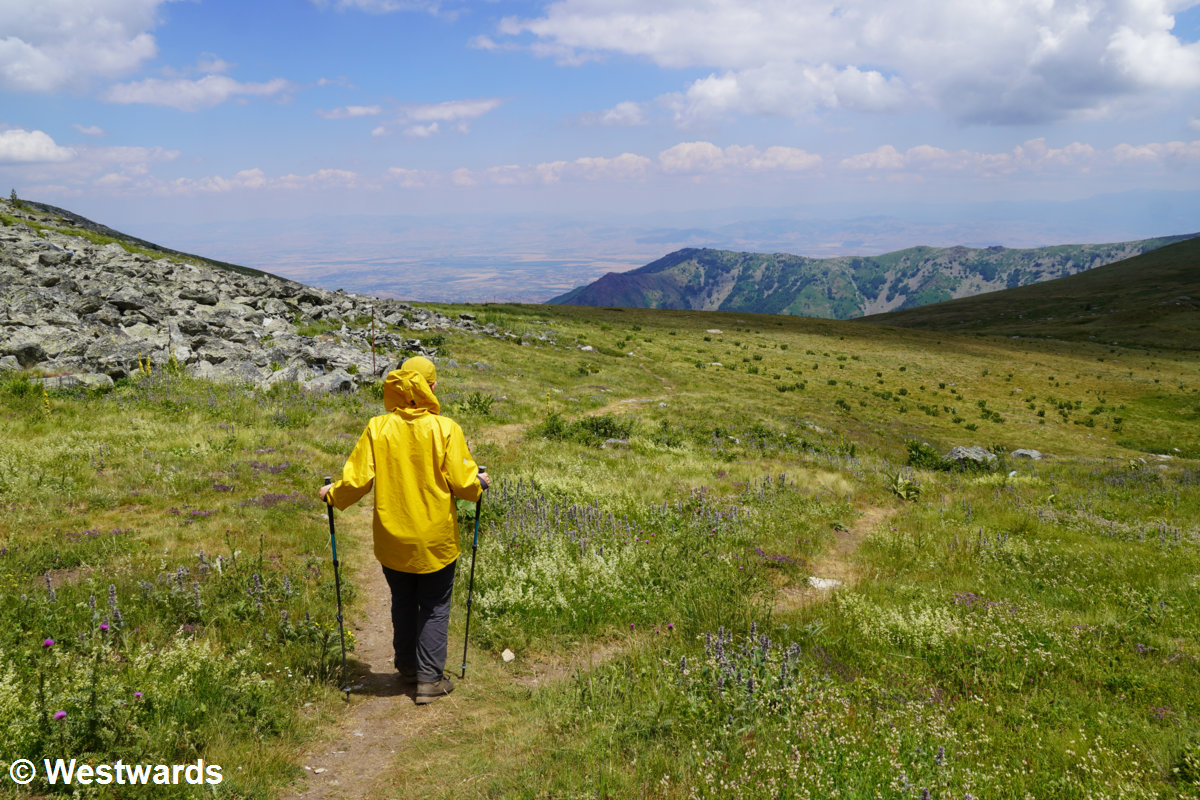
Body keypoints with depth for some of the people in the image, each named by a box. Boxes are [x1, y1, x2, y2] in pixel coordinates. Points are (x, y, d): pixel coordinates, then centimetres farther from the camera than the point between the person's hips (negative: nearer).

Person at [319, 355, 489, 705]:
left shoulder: (377, 428, -10)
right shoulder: (445, 428, -15)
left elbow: (357, 480, -9)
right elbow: (463, 483, -13)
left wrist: (331, 494, 11)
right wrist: (480, 483, 10)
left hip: (392, 539, 3)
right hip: (436, 542, -2)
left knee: (403, 603, 22)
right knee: (435, 607, 13)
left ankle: (407, 667, 37)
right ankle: (430, 679, 15)